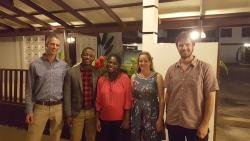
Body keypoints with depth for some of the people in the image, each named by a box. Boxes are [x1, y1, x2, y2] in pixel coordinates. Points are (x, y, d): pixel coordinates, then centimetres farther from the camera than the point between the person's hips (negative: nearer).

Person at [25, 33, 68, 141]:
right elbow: (29, 90, 1)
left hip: (58, 107, 2)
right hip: (40, 107, -1)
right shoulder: (35, 65, -2)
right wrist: (29, 110, -2)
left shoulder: (64, 66, 2)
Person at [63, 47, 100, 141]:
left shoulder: (97, 72, -1)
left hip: (92, 112, 2)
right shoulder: (71, 72, -6)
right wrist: (68, 114, -5)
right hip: (77, 112, -1)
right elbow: (67, 95, -4)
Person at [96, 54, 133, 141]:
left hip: (120, 120, -2)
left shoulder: (125, 78, -9)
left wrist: (126, 119, -8)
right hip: (104, 119, 3)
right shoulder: (101, 79, 0)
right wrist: (97, 119, 4)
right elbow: (98, 101, 4)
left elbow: (128, 100, -7)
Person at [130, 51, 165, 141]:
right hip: (137, 115, 3)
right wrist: (129, 116, 5)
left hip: (152, 114, -2)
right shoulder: (134, 77, 3)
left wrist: (160, 118, -9)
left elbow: (161, 99, -6)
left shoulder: (157, 77, -6)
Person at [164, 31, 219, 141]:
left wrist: (205, 124, -10)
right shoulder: (171, 69, 2)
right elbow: (168, 94, 6)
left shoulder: (205, 68, -7)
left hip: (196, 125, -2)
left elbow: (210, 97, -8)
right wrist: (167, 118, 6)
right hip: (173, 123, 3)